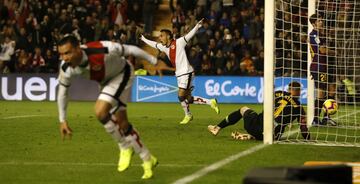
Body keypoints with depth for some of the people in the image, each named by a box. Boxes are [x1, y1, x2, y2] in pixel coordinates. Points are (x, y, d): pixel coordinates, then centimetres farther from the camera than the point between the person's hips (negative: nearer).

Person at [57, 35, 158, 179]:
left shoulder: (101, 50, -39)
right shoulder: (66, 68, -25)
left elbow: (129, 49, -23)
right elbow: (62, 92, -7)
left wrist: (154, 62, -10)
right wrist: (62, 120, -5)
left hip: (122, 74, -6)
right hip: (105, 80, 6)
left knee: (100, 111, -24)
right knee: (122, 124, 8)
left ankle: (125, 147, -4)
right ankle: (148, 160, 26)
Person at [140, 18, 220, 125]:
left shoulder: (178, 42, -8)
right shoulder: (164, 47, 12)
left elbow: (189, 35, -17)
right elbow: (154, 44, 30)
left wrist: (197, 26, -30)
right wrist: (144, 39, 41)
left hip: (186, 72, -7)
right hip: (179, 74, 7)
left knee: (181, 96, -11)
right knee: (188, 99, 2)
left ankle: (188, 115, 8)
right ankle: (210, 102, 11)